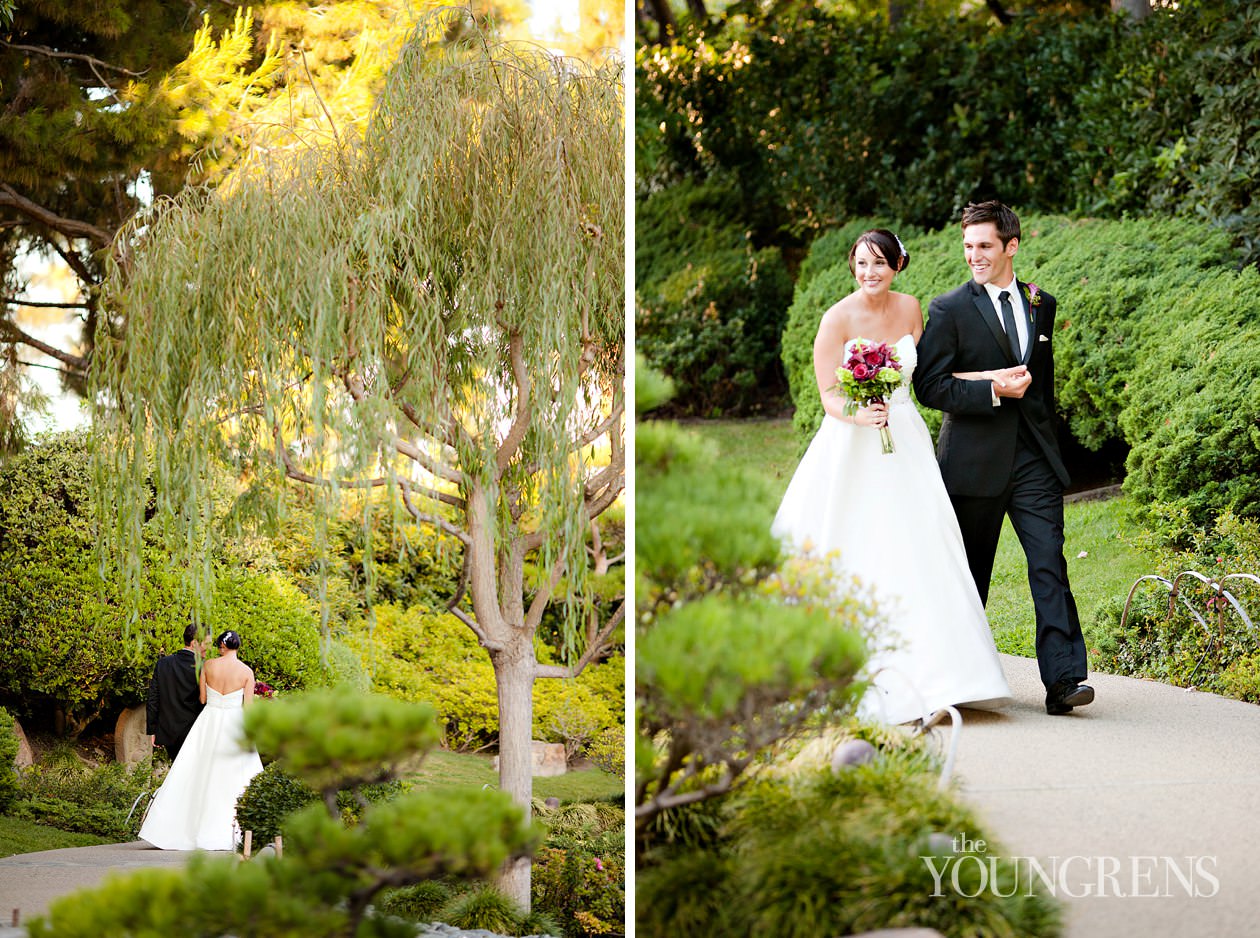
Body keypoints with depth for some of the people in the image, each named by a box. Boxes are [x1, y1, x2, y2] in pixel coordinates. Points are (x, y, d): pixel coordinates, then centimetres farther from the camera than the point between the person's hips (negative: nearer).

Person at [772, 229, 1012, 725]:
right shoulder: (838, 318, -8)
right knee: (855, 553, -6)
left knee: (917, 550, -5)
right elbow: (828, 395, -11)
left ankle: (930, 674, -4)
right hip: (852, 446, -4)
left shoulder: (909, 308, 6)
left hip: (905, 444, 4)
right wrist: (858, 413, -27)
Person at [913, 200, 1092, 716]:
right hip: (975, 459, -2)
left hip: (1034, 459, 3)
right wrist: (993, 390, -18)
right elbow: (930, 385, -9)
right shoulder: (948, 310, -3)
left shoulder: (1042, 305, 11)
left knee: (1050, 565, -9)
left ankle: (1063, 680, -13)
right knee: (970, 574, 8)